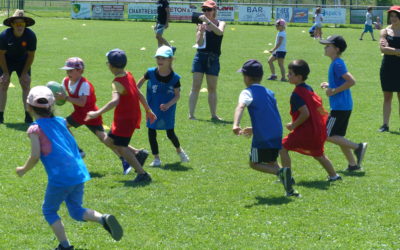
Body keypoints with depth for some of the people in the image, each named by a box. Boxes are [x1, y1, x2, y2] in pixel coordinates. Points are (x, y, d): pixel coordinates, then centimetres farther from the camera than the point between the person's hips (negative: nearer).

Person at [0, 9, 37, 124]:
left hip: (23, 62, 1)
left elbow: (31, 55, -12)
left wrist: (24, 73, -10)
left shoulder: (30, 35, -24)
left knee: (26, 85, -8)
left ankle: (28, 116, -4)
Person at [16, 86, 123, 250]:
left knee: (49, 211, 15)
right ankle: (104, 219, -8)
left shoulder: (35, 129, -5)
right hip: (79, 174, 6)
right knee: (76, 210, 18)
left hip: (60, 178, -6)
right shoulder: (60, 121, 14)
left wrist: (23, 170, 7)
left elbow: (35, 156, -10)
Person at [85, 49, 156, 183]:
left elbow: (115, 101, -41)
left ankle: (142, 174, -4)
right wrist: (148, 110, 22)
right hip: (133, 116, 9)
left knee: (120, 147, -4)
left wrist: (97, 113, -44)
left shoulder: (117, 83, -23)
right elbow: (139, 94, 12)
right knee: (109, 141, 17)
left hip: (125, 119, -9)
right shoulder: (128, 75, 3)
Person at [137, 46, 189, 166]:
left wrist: (168, 104, -22)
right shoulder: (151, 73, -12)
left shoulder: (174, 77, -14)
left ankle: (179, 150, 38)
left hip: (168, 110, -1)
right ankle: (156, 158, 14)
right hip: (153, 109, 1)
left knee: (170, 133, 7)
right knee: (151, 133, 0)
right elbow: (141, 82, 7)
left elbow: (177, 95, -7)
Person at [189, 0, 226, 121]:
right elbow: (199, 43, -5)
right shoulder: (201, 24, 4)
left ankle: (214, 115, 14)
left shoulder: (221, 23, 3)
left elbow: (220, 32, -21)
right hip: (200, 56, 0)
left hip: (213, 59, 0)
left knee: (212, 88, 7)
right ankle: (191, 114, -5)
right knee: (195, 87, -4)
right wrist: (201, 32, -24)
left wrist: (207, 21, -30)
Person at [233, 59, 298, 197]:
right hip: (277, 136, 6)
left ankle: (280, 172, -17)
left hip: (262, 138, -6)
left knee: (254, 163, 10)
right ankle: (289, 189, 5)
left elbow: (240, 106, -25)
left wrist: (236, 125, -42)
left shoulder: (248, 92, -3)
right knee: (271, 161, 24)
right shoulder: (269, 92, 18)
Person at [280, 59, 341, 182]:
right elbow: (318, 103, 17)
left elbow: (305, 113, -26)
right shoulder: (309, 89, 9)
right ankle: (333, 175, 34)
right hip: (318, 129, 9)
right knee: (318, 154, 27)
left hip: (305, 131, -9)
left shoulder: (296, 94, -19)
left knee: (283, 147, -5)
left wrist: (294, 125, -15)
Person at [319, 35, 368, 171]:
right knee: (338, 137, 15)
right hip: (345, 106, 10)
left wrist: (334, 91, -19)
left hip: (339, 107, -10)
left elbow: (351, 81, -24)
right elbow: (343, 82, 24)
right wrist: (329, 85, 13)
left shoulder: (337, 64, -16)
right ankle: (353, 164, 17)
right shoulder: (336, 63, 14)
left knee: (328, 135, -7)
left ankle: (357, 147, -7)